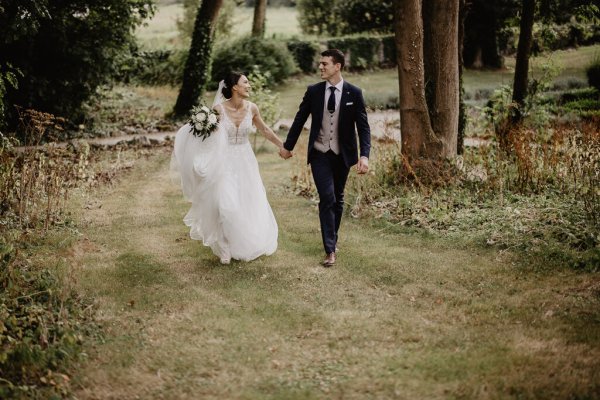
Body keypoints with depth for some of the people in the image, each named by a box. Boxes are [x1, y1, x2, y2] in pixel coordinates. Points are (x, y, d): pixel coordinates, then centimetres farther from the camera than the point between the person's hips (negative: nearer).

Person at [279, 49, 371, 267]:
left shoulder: (354, 93, -6)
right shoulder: (313, 91, -2)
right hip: (319, 154, -1)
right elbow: (299, 120, 8)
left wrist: (364, 155, -19)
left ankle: (333, 239, 34)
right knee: (327, 198, -11)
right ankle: (330, 250, -9)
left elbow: (363, 126, -7)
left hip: (342, 155, 1)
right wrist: (287, 146, 14)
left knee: (338, 199, 14)